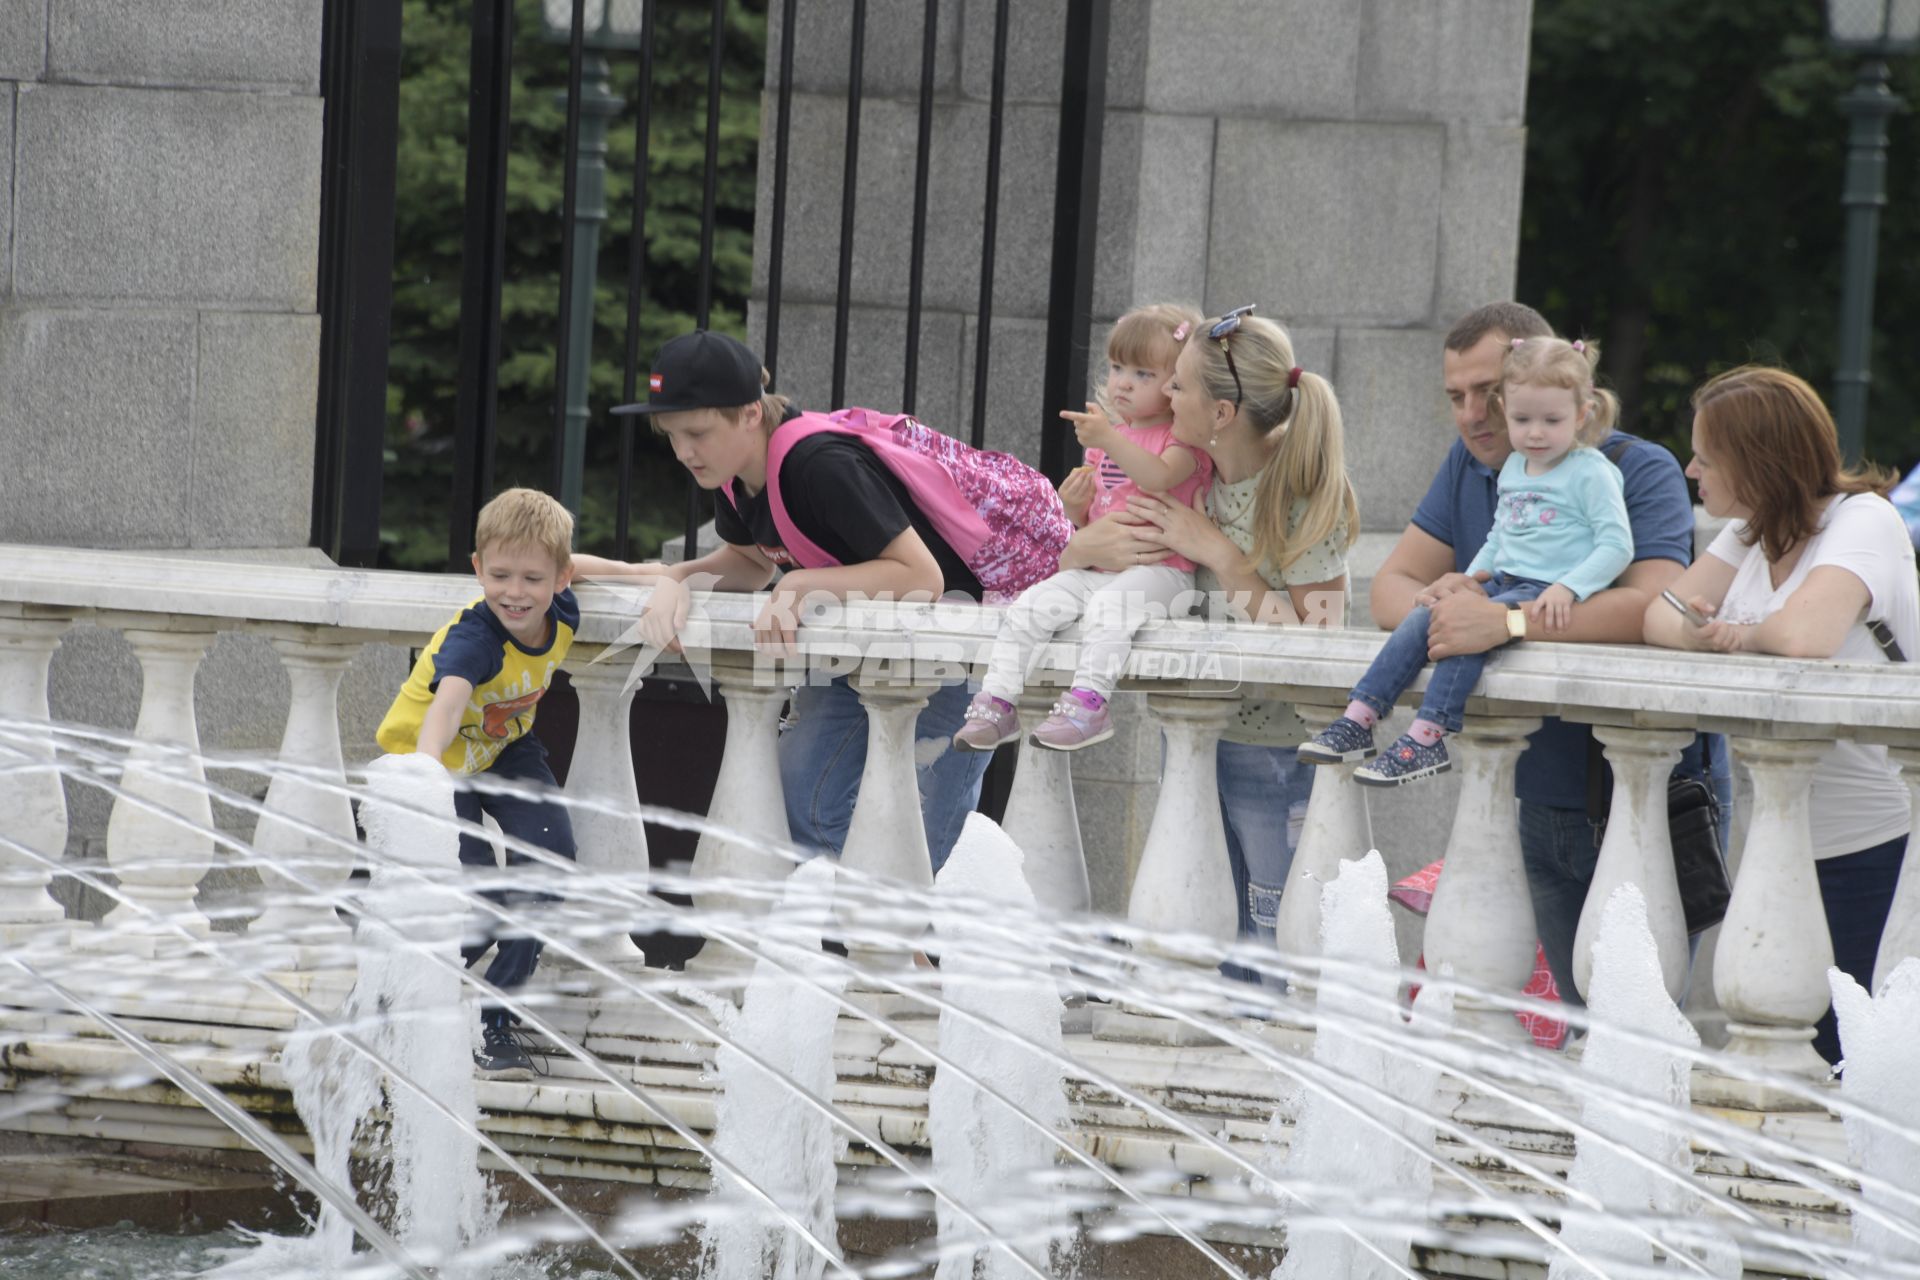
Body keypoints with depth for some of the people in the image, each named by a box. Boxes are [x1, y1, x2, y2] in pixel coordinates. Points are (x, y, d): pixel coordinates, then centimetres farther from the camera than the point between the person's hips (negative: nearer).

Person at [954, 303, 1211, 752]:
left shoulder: (1183, 438, -1)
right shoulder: (1105, 440, 21)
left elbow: (1158, 476, -26)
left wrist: (1108, 439, -36)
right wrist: (1077, 506, 1)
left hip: (1158, 571, -7)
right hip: (1095, 568, 7)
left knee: (1108, 605, -37)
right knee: (1028, 607, -14)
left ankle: (1088, 703, -40)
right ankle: (996, 703, -14)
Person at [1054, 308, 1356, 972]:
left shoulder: (1306, 497, -15)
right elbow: (1067, 557, 13)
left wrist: (1220, 554, -21)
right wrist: (1091, 548, -12)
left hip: (1277, 750, -7)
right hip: (1191, 736, 7)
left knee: (1272, 942, -5)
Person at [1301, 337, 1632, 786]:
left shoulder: (1591, 473, -6)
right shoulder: (1512, 468, 18)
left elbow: (1617, 545, -13)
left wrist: (1568, 588, -23)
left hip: (1548, 597, -8)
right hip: (1501, 584, 8)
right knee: (1421, 618, -11)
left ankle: (1427, 738, -34)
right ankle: (1358, 721, -15)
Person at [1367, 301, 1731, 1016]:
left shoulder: (1639, 473, -12)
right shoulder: (1470, 468, 8)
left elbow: (1655, 607, -29)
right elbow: (1389, 589, 4)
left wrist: (1504, 622, -38)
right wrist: (1440, 601, -21)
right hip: (1545, 801, 6)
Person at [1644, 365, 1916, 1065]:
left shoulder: (1864, 522, -14)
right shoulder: (1754, 530, 11)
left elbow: (1803, 636, -31)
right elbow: (1660, 615, 6)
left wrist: (1746, 633, -9)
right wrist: (1696, 633, -17)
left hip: (1860, 840, -8)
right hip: (1784, 826, 8)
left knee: (1830, 1034, -9)